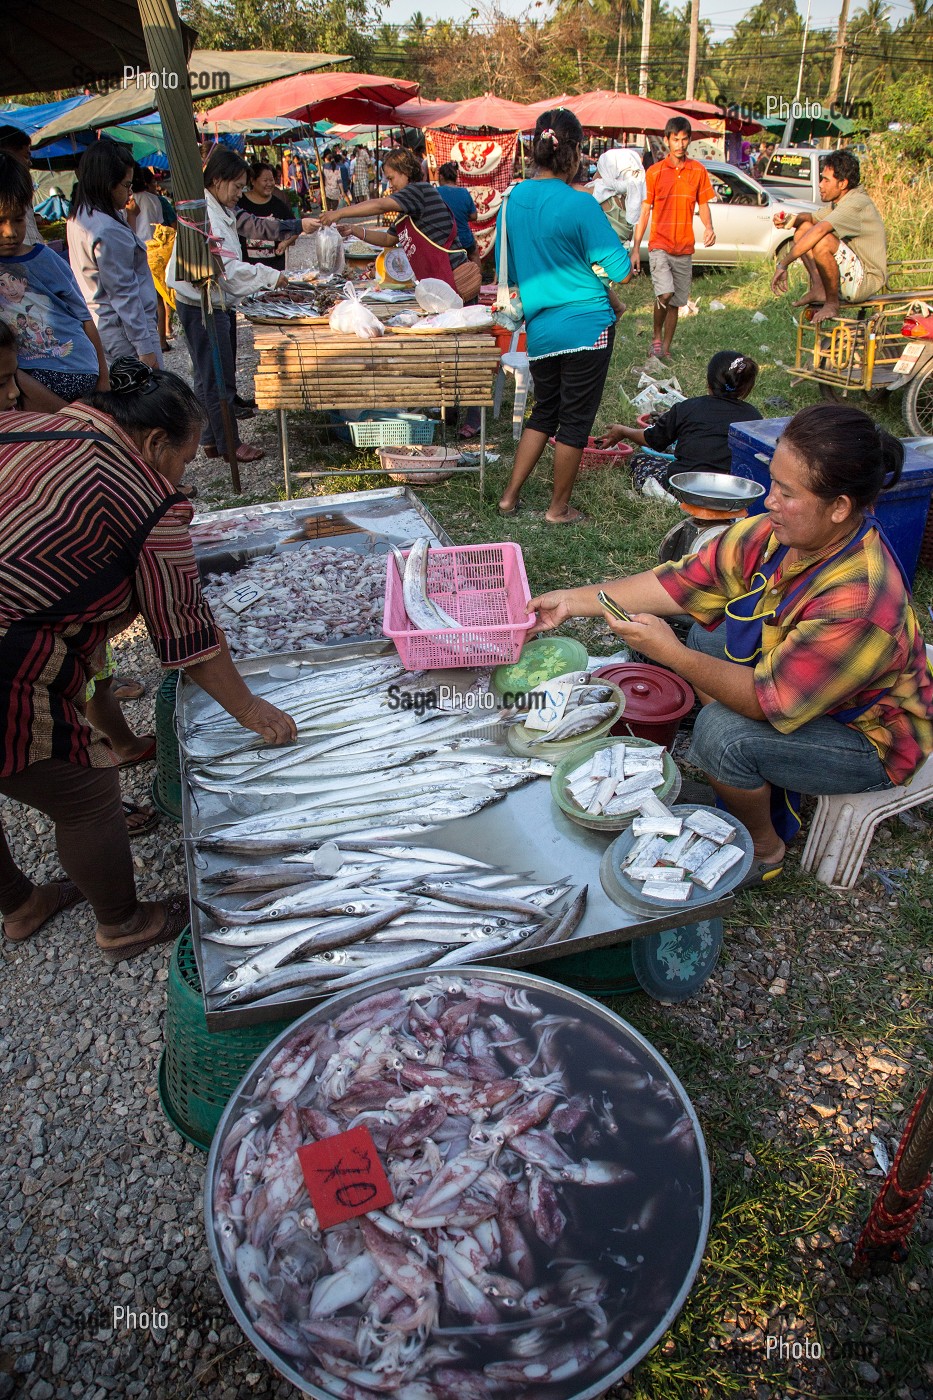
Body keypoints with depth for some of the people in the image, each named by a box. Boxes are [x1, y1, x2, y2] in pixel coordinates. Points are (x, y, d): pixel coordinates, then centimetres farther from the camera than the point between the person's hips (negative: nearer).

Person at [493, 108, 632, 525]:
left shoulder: (512, 199, 3)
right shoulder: (579, 204, -14)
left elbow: (506, 269, 14)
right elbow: (622, 272, -13)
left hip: (539, 329, 6)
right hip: (587, 327, -6)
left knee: (544, 412, 21)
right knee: (574, 419, 6)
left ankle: (510, 496, 22)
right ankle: (559, 508, 16)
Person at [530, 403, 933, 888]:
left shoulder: (858, 602, -38)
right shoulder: (774, 533, -16)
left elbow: (772, 702, -34)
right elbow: (683, 580, -11)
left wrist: (671, 654, -35)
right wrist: (574, 601, -12)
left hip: (872, 738, -8)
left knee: (722, 733, -28)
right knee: (706, 636, 7)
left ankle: (764, 848, 4)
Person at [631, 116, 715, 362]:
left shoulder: (698, 171, 6)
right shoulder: (654, 172, 0)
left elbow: (703, 204, 12)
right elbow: (644, 212, 1)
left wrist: (709, 227, -11)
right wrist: (635, 249, -5)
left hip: (684, 248, 3)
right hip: (659, 245, -3)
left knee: (675, 303, 7)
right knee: (665, 294, -22)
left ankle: (665, 349, 20)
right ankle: (657, 337, 3)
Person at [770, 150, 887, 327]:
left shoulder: (856, 204, -21)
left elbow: (819, 230, -34)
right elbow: (812, 218, 18)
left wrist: (783, 264, -34)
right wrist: (791, 220, -6)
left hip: (867, 280, -10)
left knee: (822, 241, -34)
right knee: (803, 228, 9)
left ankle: (832, 304, -17)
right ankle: (818, 287, -4)